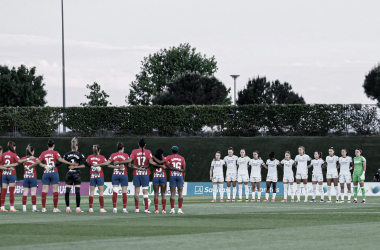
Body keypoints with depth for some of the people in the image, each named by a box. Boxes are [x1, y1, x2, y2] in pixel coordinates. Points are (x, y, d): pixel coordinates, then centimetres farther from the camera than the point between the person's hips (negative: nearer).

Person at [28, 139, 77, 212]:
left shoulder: (43, 153, 5)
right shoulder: (55, 153, -2)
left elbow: (38, 162, 3)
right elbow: (60, 160, -15)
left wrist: (30, 166, 17)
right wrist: (71, 163, -15)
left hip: (46, 173, 2)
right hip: (54, 173, -2)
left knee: (44, 191, 3)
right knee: (55, 191, 1)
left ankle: (43, 208, 2)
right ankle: (55, 208, -1)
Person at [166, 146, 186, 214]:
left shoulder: (168, 158, 6)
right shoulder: (182, 158, 10)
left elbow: (169, 167, -8)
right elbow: (184, 169, 5)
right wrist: (183, 179, 10)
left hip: (172, 176, -1)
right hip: (180, 176, 1)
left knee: (172, 193, 0)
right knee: (180, 193, 2)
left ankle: (172, 209, -6)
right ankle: (180, 209, -4)